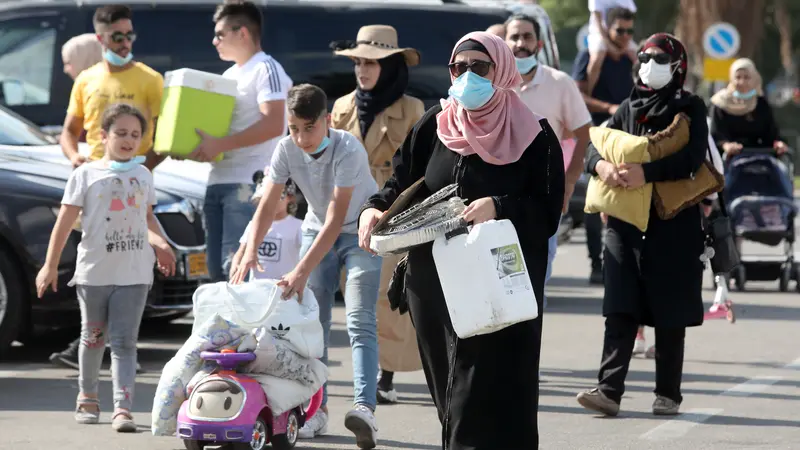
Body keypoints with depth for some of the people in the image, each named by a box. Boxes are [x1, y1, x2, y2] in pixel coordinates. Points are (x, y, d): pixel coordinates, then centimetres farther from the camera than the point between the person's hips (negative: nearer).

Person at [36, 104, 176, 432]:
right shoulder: (86, 175, 0)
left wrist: (159, 243, 4)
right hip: (94, 271, -1)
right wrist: (50, 265, -4)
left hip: (134, 273, 1)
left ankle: (123, 408, -15)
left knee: (124, 342, -6)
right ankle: (87, 396, 32)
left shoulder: (142, 175, 11)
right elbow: (65, 221, -1)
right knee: (93, 337, 13)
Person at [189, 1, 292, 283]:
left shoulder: (266, 69, -5)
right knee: (216, 269, 6)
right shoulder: (229, 76, 24)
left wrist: (220, 145, -21)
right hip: (218, 182, 9)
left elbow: (273, 125, -17)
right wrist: (203, 145, 7)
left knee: (236, 268, -16)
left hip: (248, 184, -9)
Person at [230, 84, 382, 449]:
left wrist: (301, 272, -41)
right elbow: (267, 206, -17)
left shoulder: (348, 151, -31)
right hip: (317, 231, 5)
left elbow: (336, 220, -35)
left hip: (359, 232, -5)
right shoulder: (287, 150, -15)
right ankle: (316, 409, 6)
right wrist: (250, 252, -35)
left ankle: (365, 409, -31)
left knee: (360, 322, -18)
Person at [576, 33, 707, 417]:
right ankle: (608, 390, -12)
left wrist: (645, 172, -26)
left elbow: (691, 157, -14)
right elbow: (594, 143, 5)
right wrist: (601, 165, -19)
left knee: (669, 315, 2)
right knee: (620, 312, -6)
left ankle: (668, 394, 12)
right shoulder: (629, 108, 15)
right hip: (626, 222, 3)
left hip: (674, 225, -3)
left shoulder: (690, 108, 1)